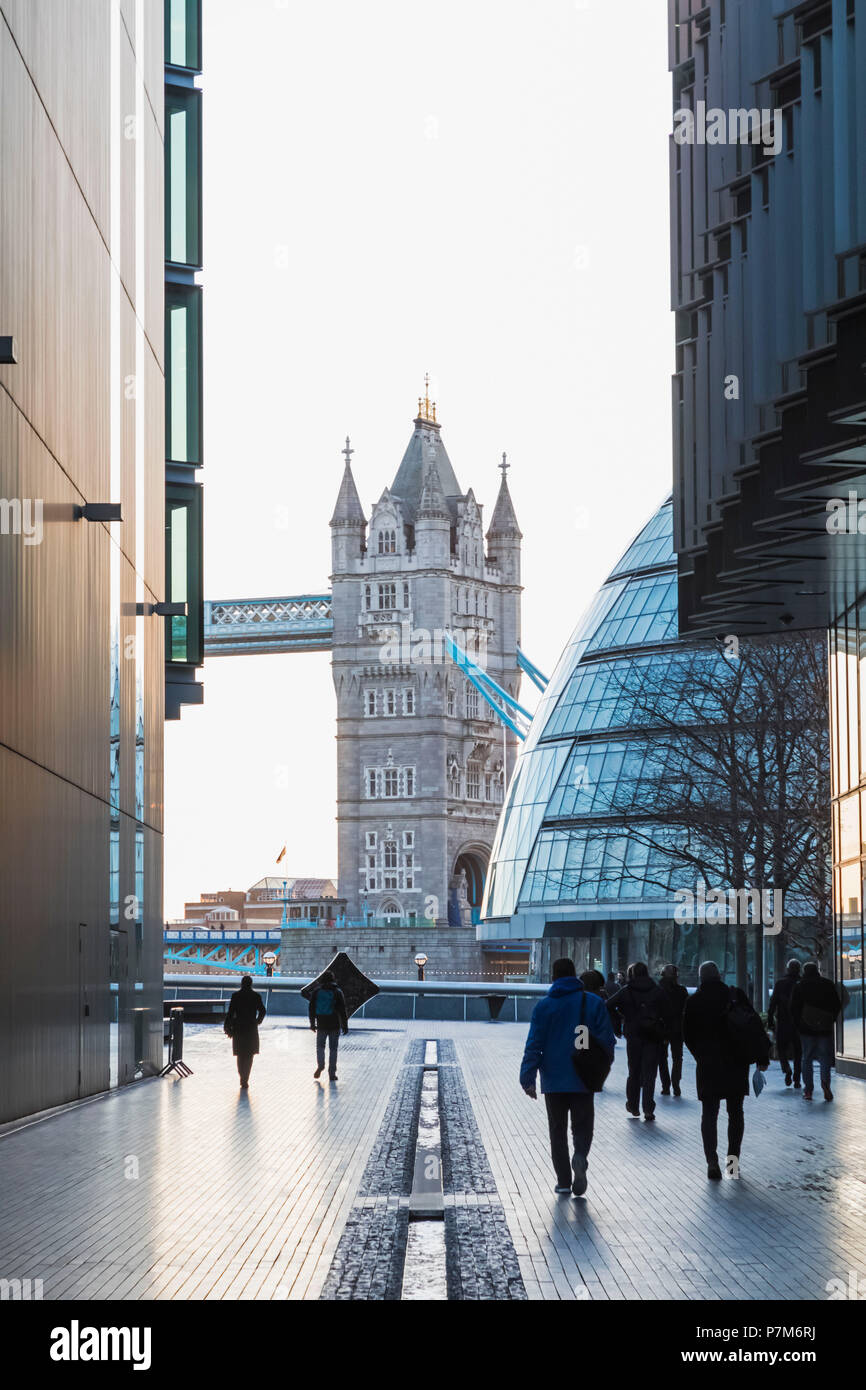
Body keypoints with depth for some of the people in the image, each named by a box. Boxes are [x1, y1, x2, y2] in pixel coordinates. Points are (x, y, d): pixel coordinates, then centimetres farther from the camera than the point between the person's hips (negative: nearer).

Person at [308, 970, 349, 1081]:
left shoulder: (316, 991, 2)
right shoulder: (337, 992, -3)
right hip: (334, 1025, -1)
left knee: (320, 1046, 15)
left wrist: (312, 1024, 14)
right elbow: (342, 1010, -4)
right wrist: (345, 1026, 1)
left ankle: (320, 1065, -7)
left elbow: (311, 1008, 6)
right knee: (333, 1049, 6)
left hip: (321, 1025, 1)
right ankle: (332, 1073, 5)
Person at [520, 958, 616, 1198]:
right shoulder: (593, 1002, 0)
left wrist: (528, 1078, -4)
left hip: (553, 1079, 0)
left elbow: (534, 1045, -5)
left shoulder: (544, 1006, -2)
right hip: (583, 1079, 0)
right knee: (582, 1126, 9)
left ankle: (564, 1179, 8)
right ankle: (580, 1156, -22)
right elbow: (607, 1039, 1)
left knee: (557, 1129, 11)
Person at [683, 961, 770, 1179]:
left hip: (708, 1065, -1)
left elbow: (687, 1035, 4)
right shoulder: (735, 995, -2)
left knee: (709, 1114, 4)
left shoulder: (693, 1002, -2)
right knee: (735, 1112, 13)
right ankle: (733, 1162, 12)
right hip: (737, 1063, 1)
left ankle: (712, 1161, -11)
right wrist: (762, 1056, -1)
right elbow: (754, 1025, -5)